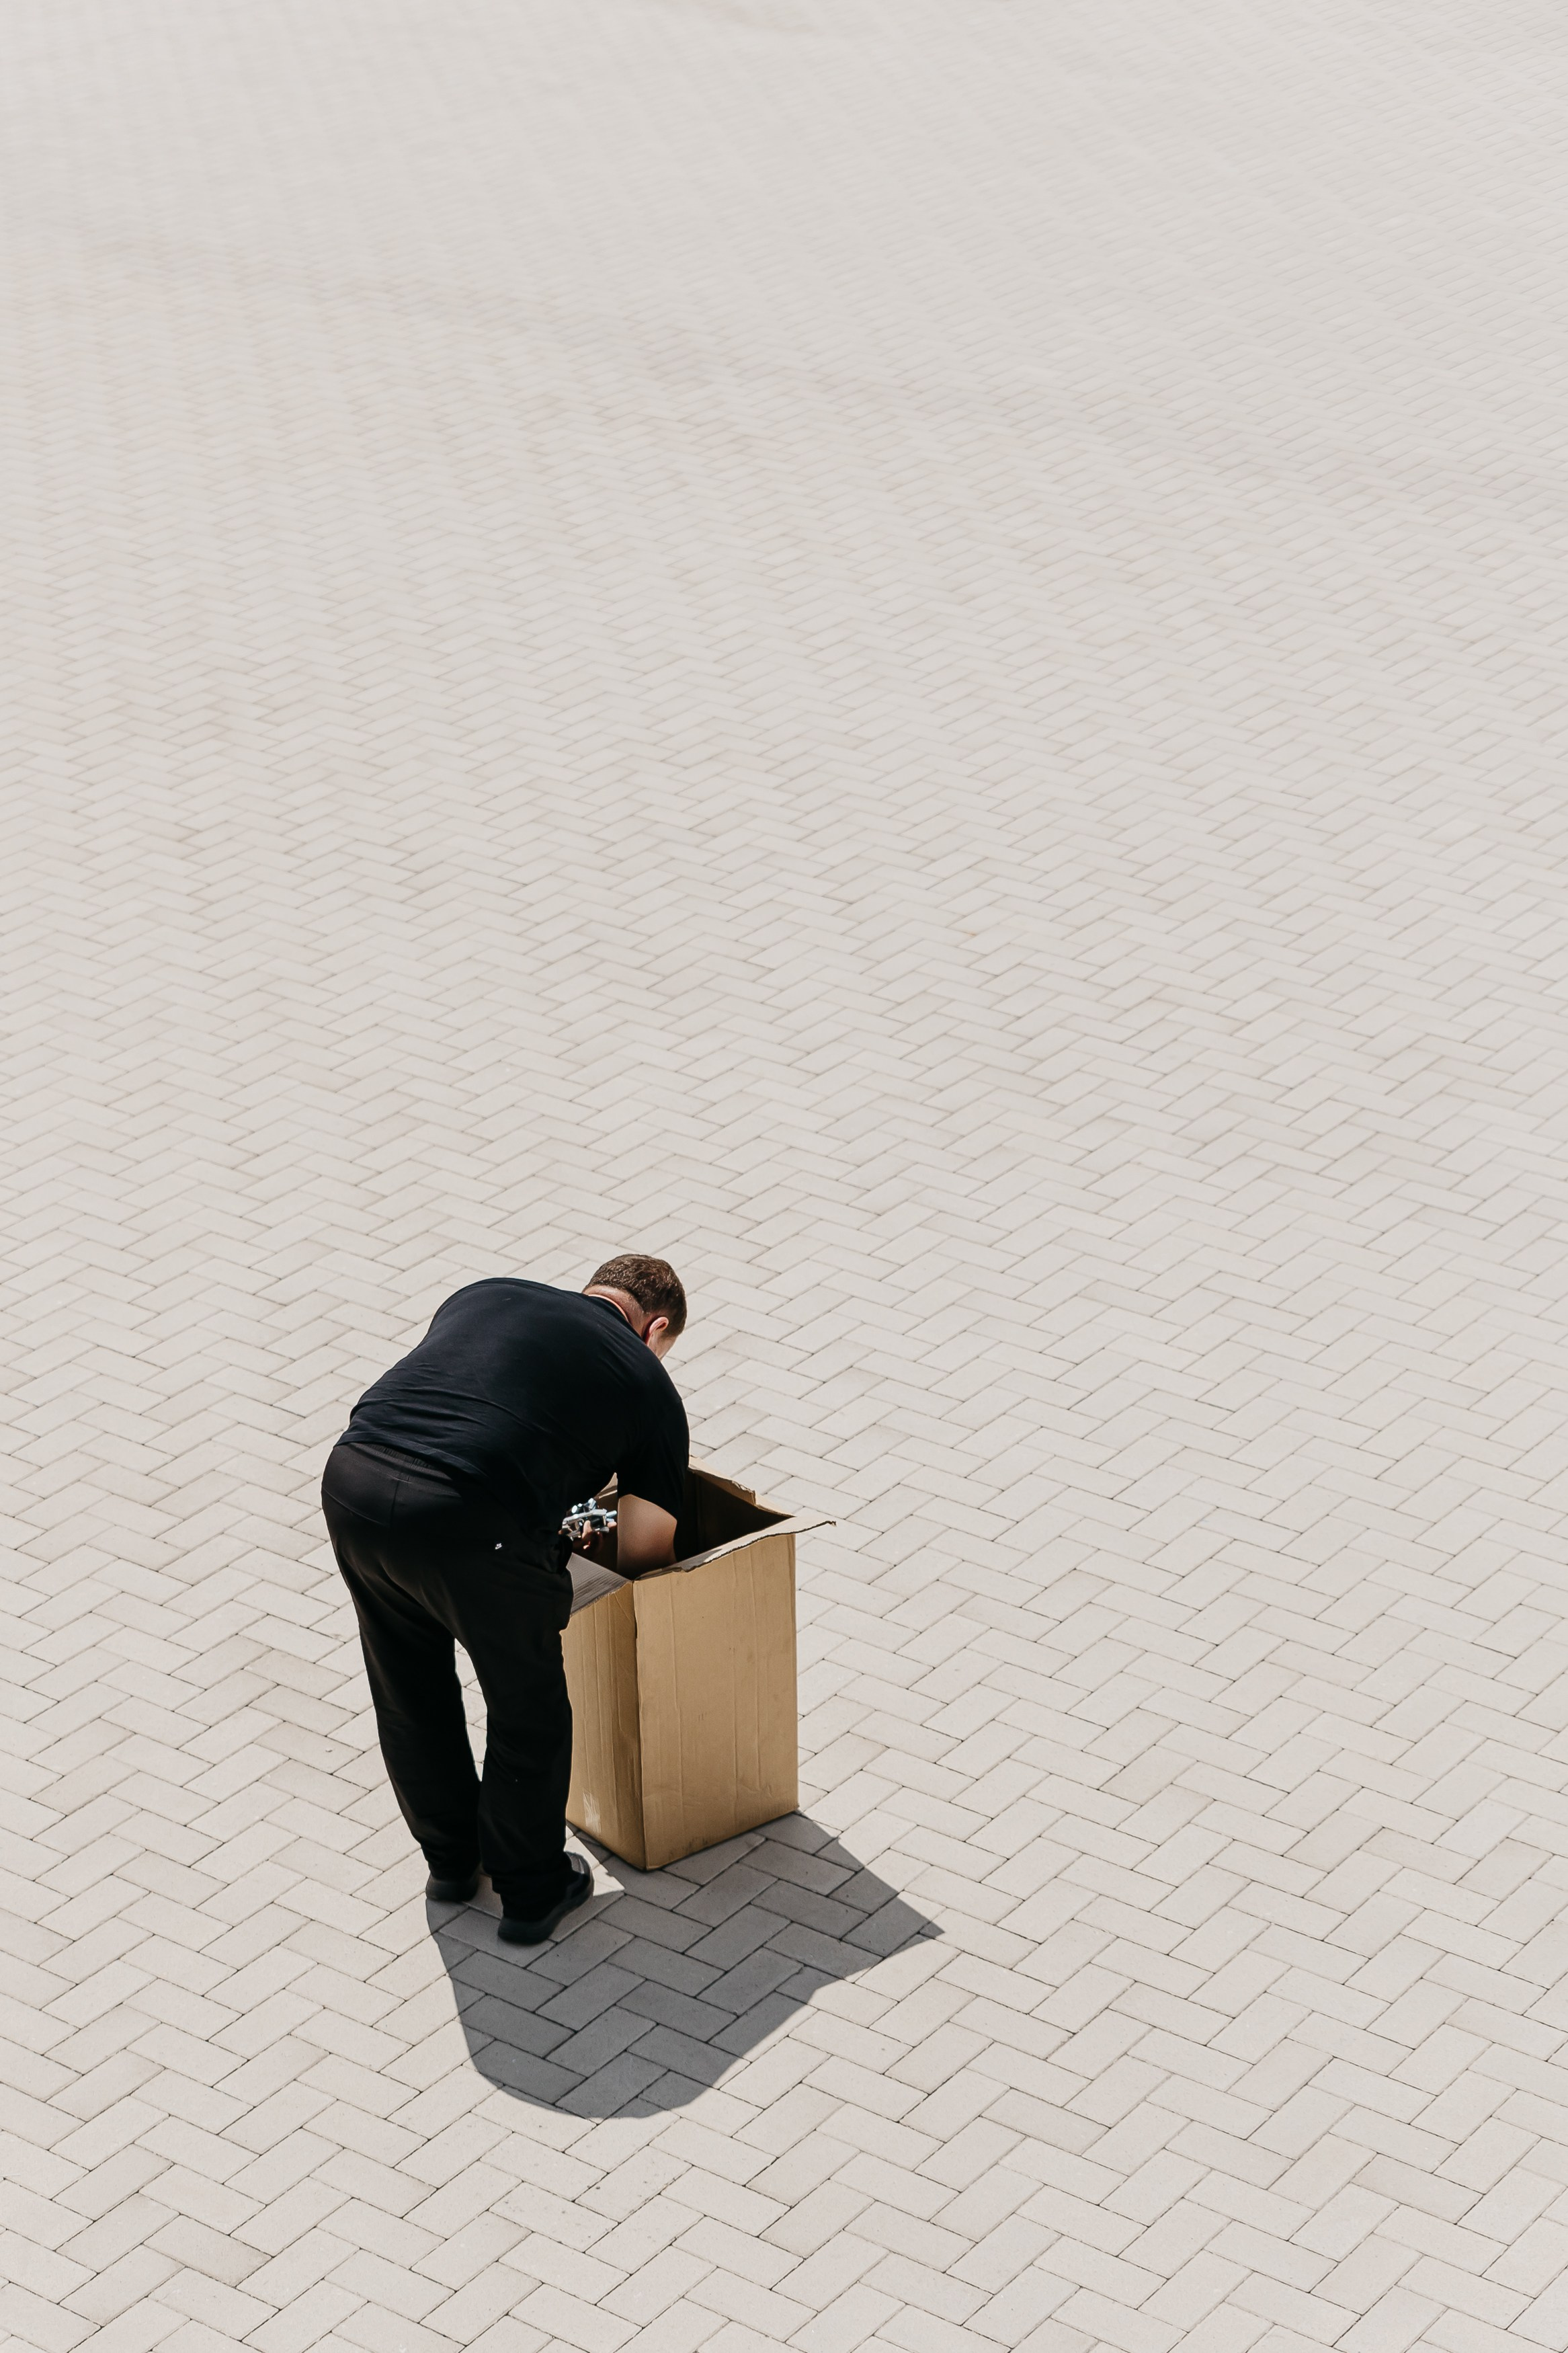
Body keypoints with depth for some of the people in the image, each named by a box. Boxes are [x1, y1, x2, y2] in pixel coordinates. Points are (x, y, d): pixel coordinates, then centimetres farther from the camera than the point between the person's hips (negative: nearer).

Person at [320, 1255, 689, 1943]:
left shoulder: (487, 1294, 29)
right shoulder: (648, 1385, 17)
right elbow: (642, 1557, 20)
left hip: (351, 1480, 5)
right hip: (470, 1525, -5)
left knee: (409, 1692, 28)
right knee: (528, 1708, 21)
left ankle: (450, 1860, 45)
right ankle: (532, 1892, 35)